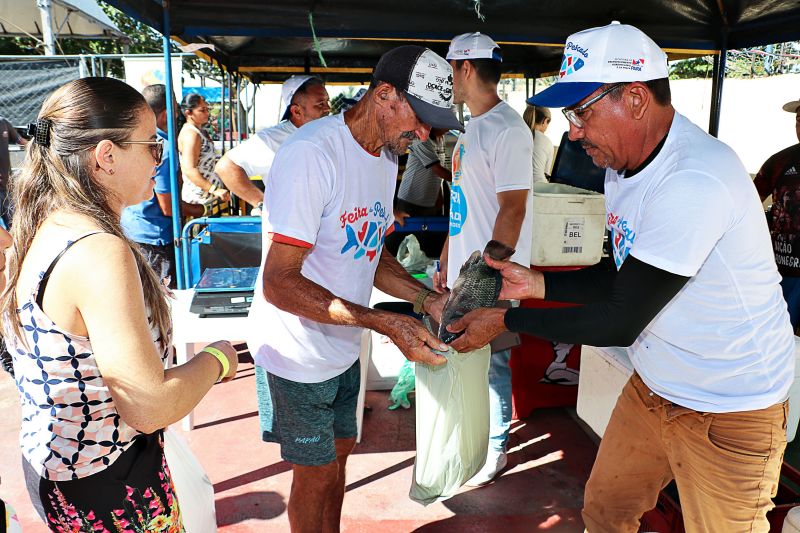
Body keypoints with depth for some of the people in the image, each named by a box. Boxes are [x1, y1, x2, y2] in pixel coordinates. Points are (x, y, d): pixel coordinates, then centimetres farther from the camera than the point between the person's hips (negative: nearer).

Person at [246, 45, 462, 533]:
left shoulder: (387, 156, 3)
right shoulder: (311, 154, -25)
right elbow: (279, 283, -27)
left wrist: (426, 300, -5)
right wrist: (386, 323, -30)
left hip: (345, 346, 8)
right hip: (301, 354, -8)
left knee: (339, 452, 24)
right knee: (316, 474, 11)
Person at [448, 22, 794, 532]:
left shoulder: (695, 181, -29)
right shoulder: (624, 166, 1)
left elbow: (621, 322, -26)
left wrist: (506, 320, -19)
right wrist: (537, 283, -5)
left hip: (729, 411, -8)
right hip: (653, 386, 8)